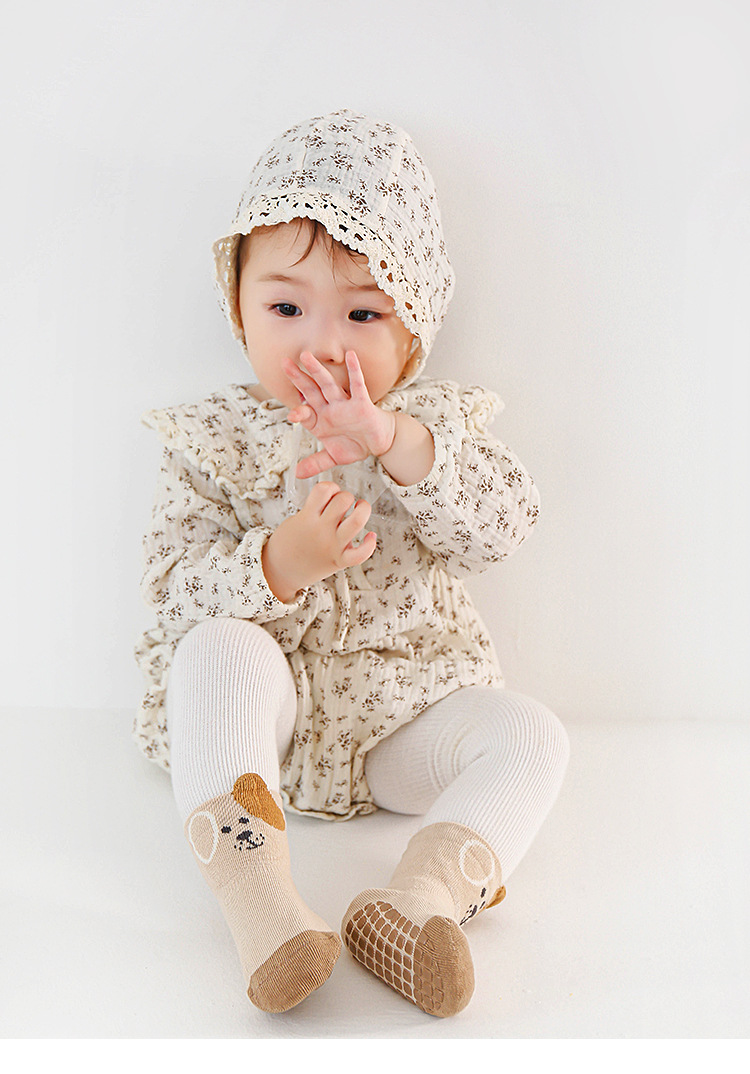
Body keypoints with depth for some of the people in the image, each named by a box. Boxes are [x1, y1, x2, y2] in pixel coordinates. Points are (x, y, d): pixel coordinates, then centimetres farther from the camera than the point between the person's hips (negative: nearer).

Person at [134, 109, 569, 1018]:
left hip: (405, 711, 2)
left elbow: (504, 525, -15)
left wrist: (394, 443, -31)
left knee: (530, 734, -19)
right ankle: (259, 906, -37)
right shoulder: (214, 440, -3)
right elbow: (175, 587, -10)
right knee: (218, 652, -32)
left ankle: (422, 896, -31)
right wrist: (279, 565, -31)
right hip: (266, 707, -1)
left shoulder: (436, 424, 1)